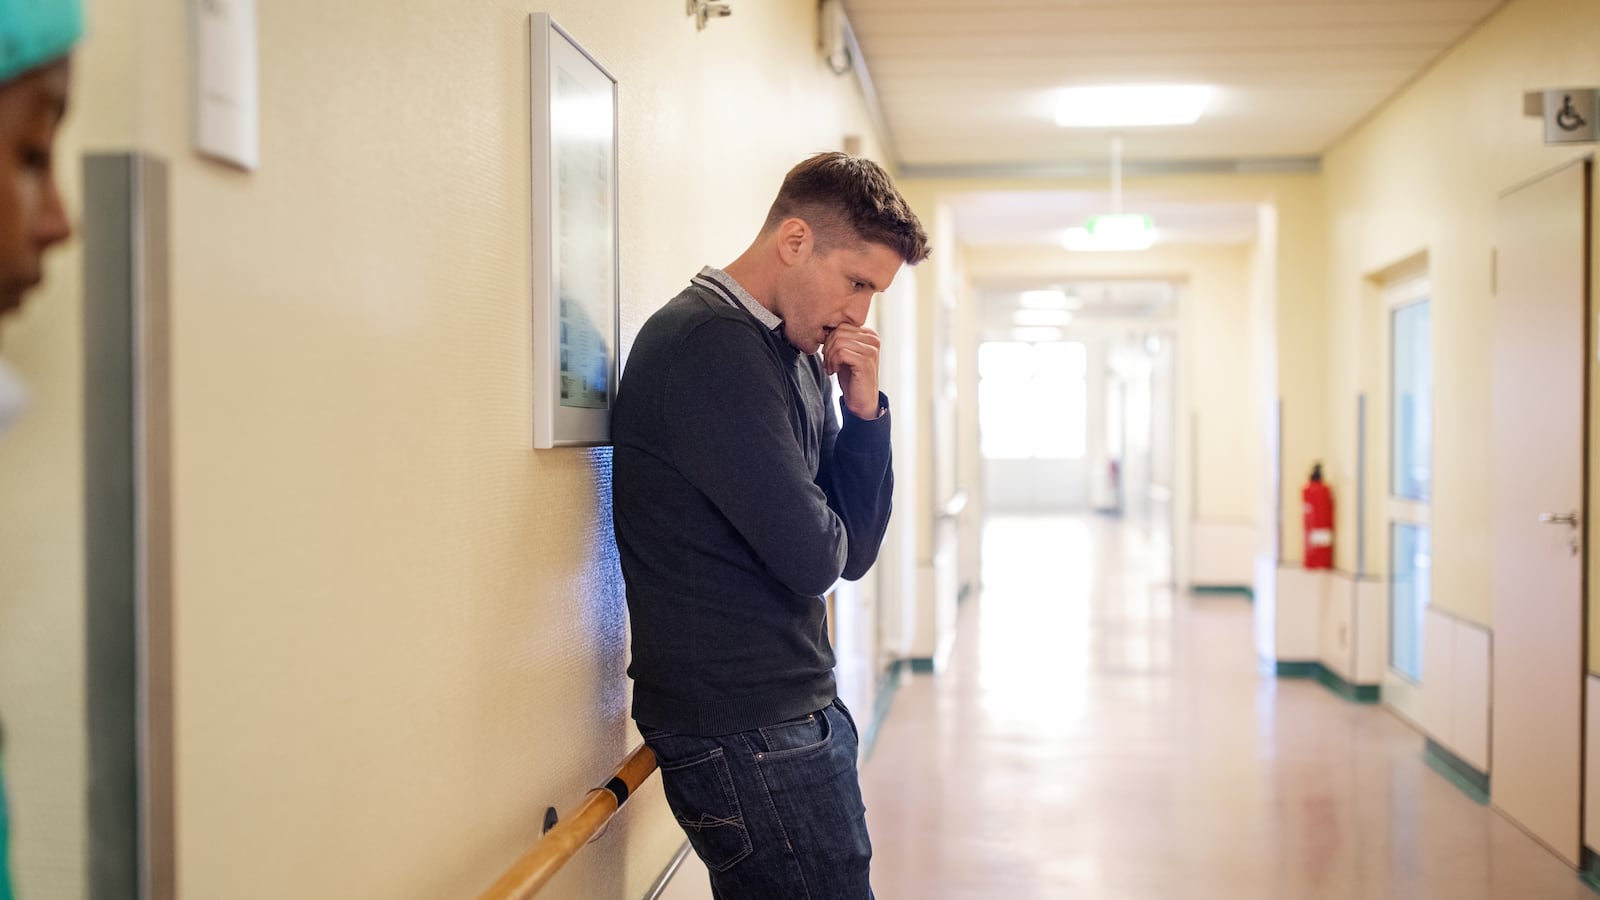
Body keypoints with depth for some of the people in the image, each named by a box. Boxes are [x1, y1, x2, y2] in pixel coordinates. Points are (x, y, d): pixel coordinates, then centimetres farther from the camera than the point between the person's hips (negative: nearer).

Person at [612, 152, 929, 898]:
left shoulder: (797, 356, 11)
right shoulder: (709, 346, -18)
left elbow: (854, 551, 9)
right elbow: (813, 559, -22)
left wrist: (864, 409, -3)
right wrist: (822, 535, 1)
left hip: (796, 713, 9)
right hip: (745, 734, -9)